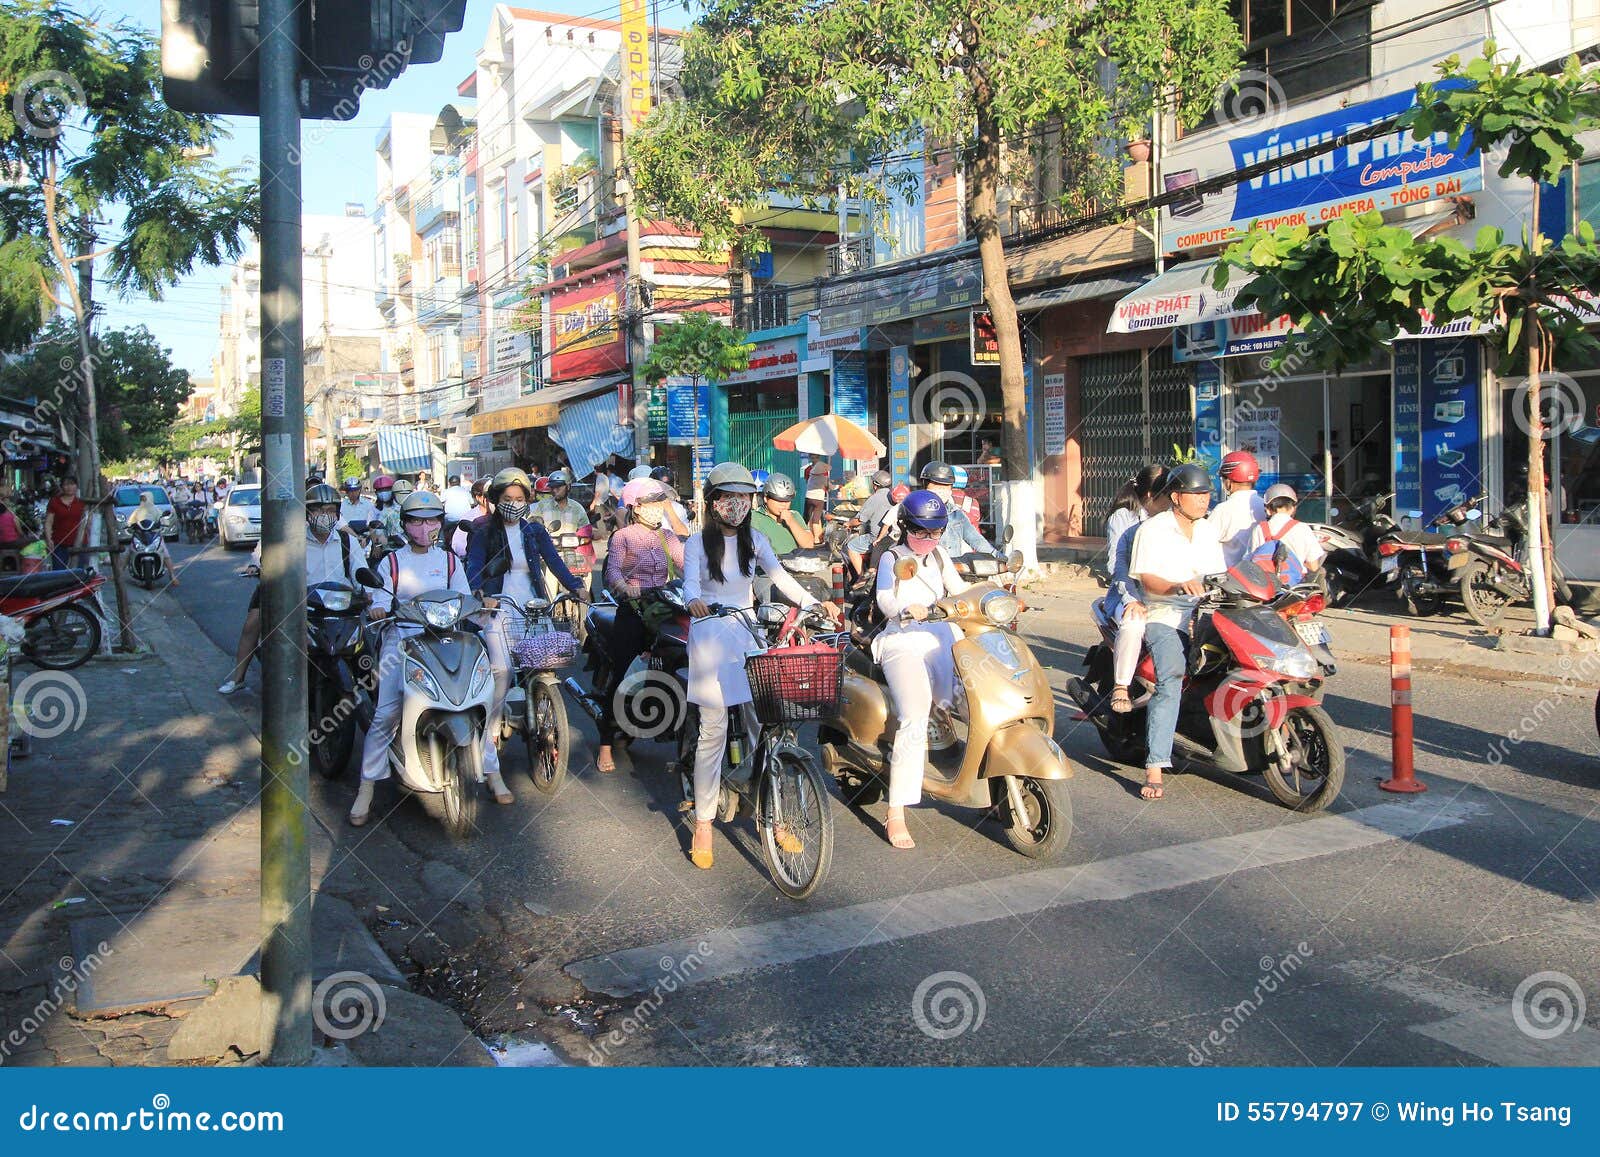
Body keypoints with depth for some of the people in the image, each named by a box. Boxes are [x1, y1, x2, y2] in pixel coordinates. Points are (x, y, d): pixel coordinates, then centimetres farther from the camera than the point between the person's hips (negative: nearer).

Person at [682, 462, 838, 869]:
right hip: (710, 634, -3)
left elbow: (780, 577, 0)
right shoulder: (698, 543, 0)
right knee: (714, 729, -6)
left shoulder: (754, 540, 10)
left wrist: (813, 603, -16)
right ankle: (703, 823, 3)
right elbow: (690, 581, -16)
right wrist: (694, 601, -39)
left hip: (747, 632, 4)